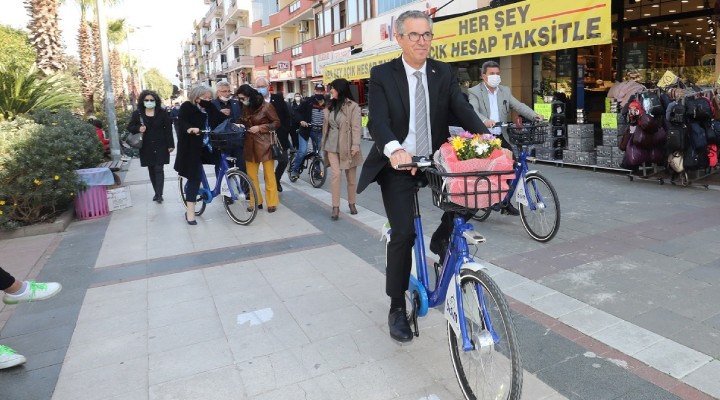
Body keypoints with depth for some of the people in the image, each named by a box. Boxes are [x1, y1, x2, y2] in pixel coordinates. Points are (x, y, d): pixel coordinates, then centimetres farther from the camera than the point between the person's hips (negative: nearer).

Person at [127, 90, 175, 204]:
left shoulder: (162, 113, -3)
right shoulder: (137, 114, 2)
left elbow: (168, 129, -2)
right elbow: (130, 127, 8)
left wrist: (170, 144, -5)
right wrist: (138, 129, -15)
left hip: (160, 146, -3)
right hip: (146, 147, 3)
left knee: (159, 169, -7)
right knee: (151, 170, 10)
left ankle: (159, 195, -6)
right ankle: (156, 192, 21)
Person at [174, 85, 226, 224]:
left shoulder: (210, 108, 11)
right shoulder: (187, 106, -5)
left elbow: (221, 119, 4)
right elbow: (181, 121, -20)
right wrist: (189, 129, -40)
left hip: (207, 146, 5)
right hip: (192, 147, -5)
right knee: (194, 176, -7)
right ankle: (190, 211, -1)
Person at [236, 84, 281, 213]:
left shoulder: (266, 106, -11)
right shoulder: (246, 107, 7)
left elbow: (277, 123, -8)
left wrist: (259, 127, -16)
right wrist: (241, 125, -2)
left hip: (264, 143, -6)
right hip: (250, 144, 6)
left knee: (269, 175, 1)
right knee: (251, 175, 7)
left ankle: (272, 203, 10)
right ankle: (256, 202, 18)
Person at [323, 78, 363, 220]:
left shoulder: (353, 106, -7)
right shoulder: (330, 106, 11)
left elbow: (356, 127, -12)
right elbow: (326, 125, 14)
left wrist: (355, 146, -19)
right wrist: (324, 144, 12)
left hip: (347, 146, -3)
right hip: (332, 146, 3)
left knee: (351, 177, 8)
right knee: (336, 174, -7)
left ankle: (352, 203, 23)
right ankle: (335, 207, -3)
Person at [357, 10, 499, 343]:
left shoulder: (443, 73, 5)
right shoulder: (382, 75, -5)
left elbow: (462, 109, -7)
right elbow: (377, 121, -18)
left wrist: (484, 136, -28)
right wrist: (394, 149, -40)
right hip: (397, 165, -3)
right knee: (403, 234, -11)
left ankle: (441, 241, 13)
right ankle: (397, 307, 8)